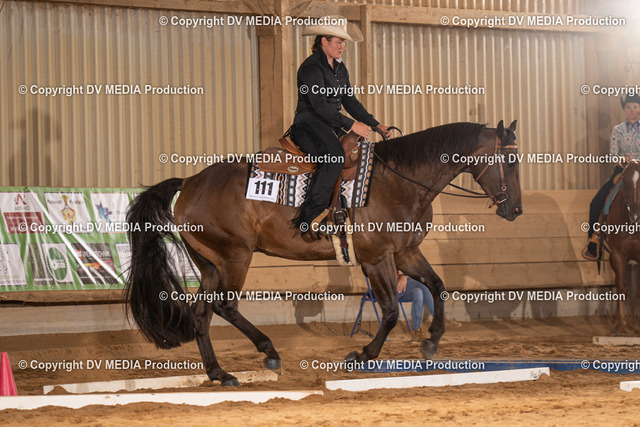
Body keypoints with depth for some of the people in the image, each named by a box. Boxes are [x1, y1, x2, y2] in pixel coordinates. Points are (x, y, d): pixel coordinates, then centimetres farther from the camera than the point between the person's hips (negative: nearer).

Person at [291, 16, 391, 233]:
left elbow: (350, 101, 18)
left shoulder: (339, 68, 17)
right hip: (309, 125, -9)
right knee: (334, 156, -35)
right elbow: (319, 105, -20)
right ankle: (310, 215, -35)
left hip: (332, 127, 9)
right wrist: (350, 125, -21)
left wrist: (375, 125, 6)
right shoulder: (311, 67, -12)